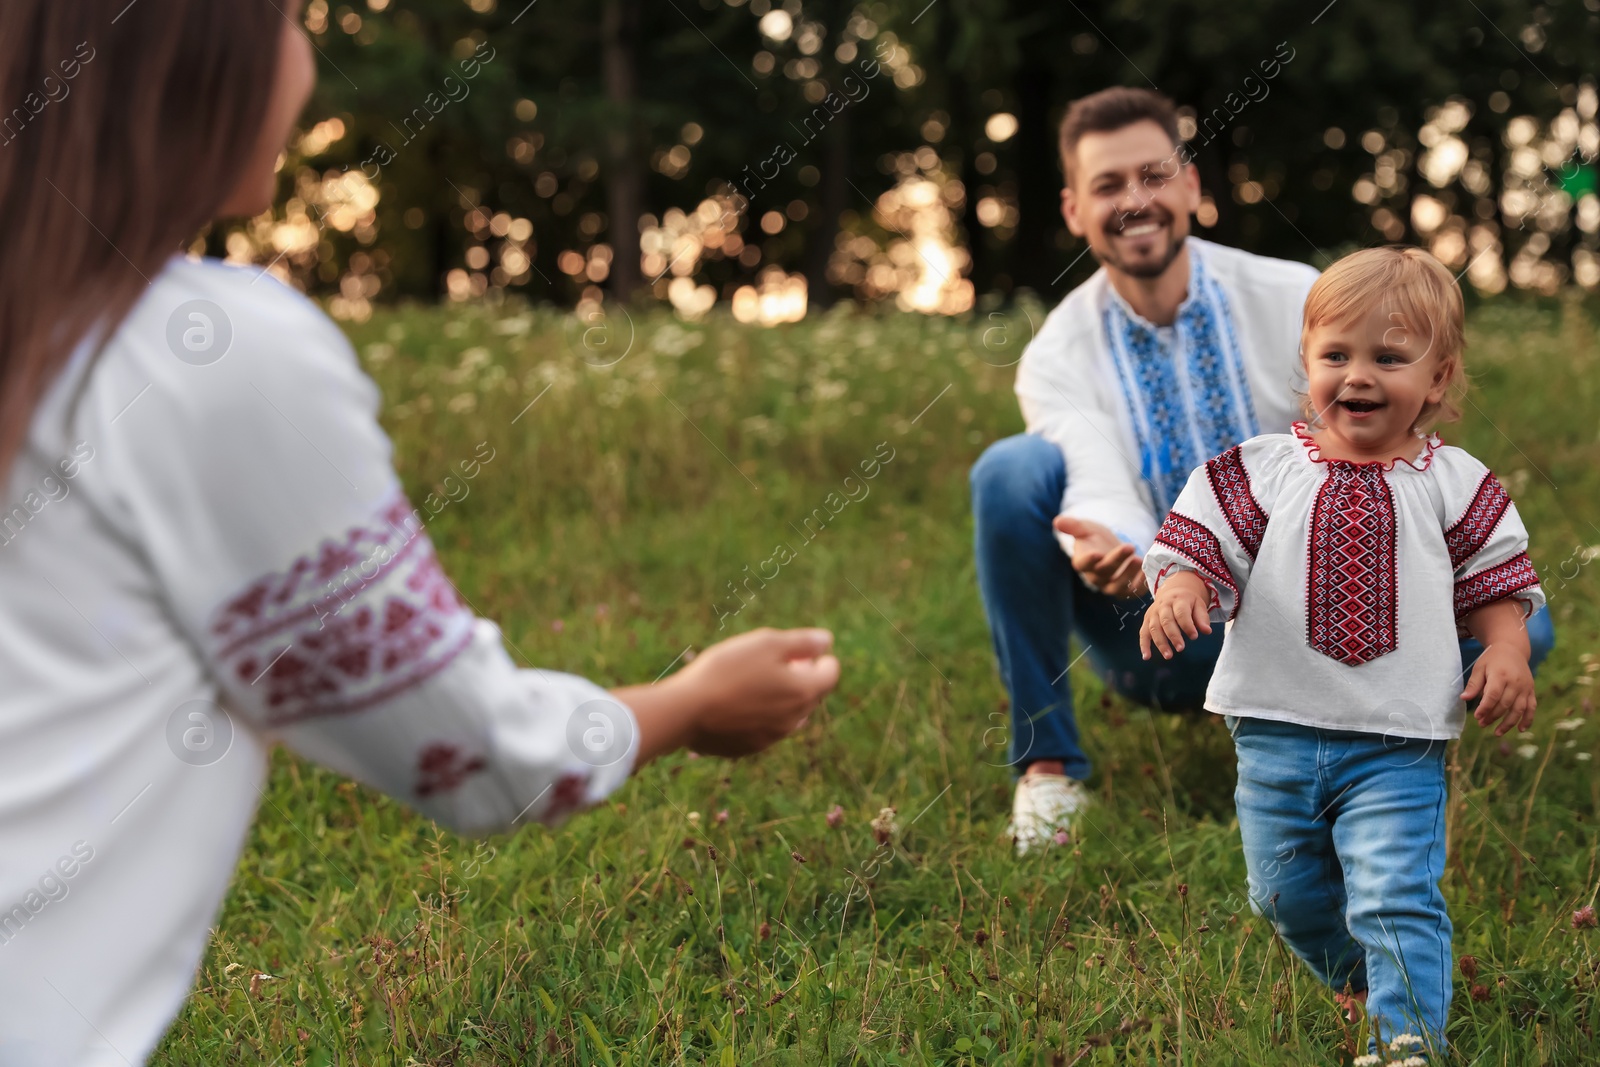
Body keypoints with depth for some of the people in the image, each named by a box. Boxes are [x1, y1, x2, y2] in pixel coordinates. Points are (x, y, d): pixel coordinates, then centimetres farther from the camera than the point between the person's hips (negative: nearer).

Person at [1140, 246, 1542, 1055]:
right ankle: (1361, 980, 44)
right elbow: (1198, 543, -2)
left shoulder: (1456, 486, 1)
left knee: (1397, 898, -14)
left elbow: (1496, 585, 6)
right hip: (1276, 735, 3)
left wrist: (1506, 652, -12)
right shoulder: (1260, 471, 0)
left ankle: (1409, 1034, -5)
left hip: (1398, 745, -2)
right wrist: (1178, 591, -24)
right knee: (1286, 892, 18)